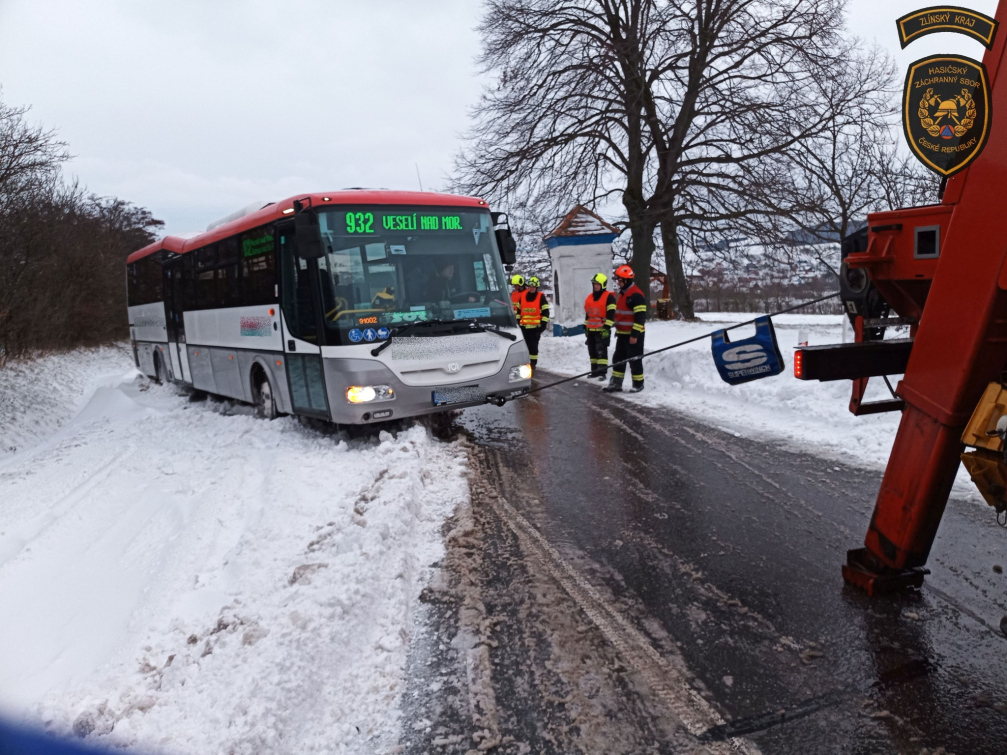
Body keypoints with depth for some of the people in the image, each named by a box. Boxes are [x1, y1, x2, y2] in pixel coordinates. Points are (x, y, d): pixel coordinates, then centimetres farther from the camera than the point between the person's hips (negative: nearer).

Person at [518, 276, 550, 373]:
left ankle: (533, 365, 3)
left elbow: (546, 312, -3)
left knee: (533, 346, -4)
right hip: (524, 326, 4)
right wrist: (518, 321, 14)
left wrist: (543, 324, -9)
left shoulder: (541, 297, -3)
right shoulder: (523, 295, 10)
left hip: (535, 327, -4)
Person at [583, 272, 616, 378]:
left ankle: (602, 372, -12)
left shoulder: (609, 297, -8)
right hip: (591, 330, 8)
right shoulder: (589, 297, 15)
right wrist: (585, 327, 19)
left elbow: (611, 314, -13)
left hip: (602, 330, -8)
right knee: (592, 351, 11)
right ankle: (595, 371, 20)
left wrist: (607, 327, -19)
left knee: (601, 350, -12)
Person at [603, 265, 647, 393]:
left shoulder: (636, 295, -17)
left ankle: (638, 384, 12)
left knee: (634, 360, -1)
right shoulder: (623, 293, 14)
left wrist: (635, 334, -22)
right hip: (622, 333, 10)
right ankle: (616, 383, 16)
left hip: (633, 335, -9)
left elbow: (640, 316, -21)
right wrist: (618, 329, 24)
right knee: (618, 359, 10)